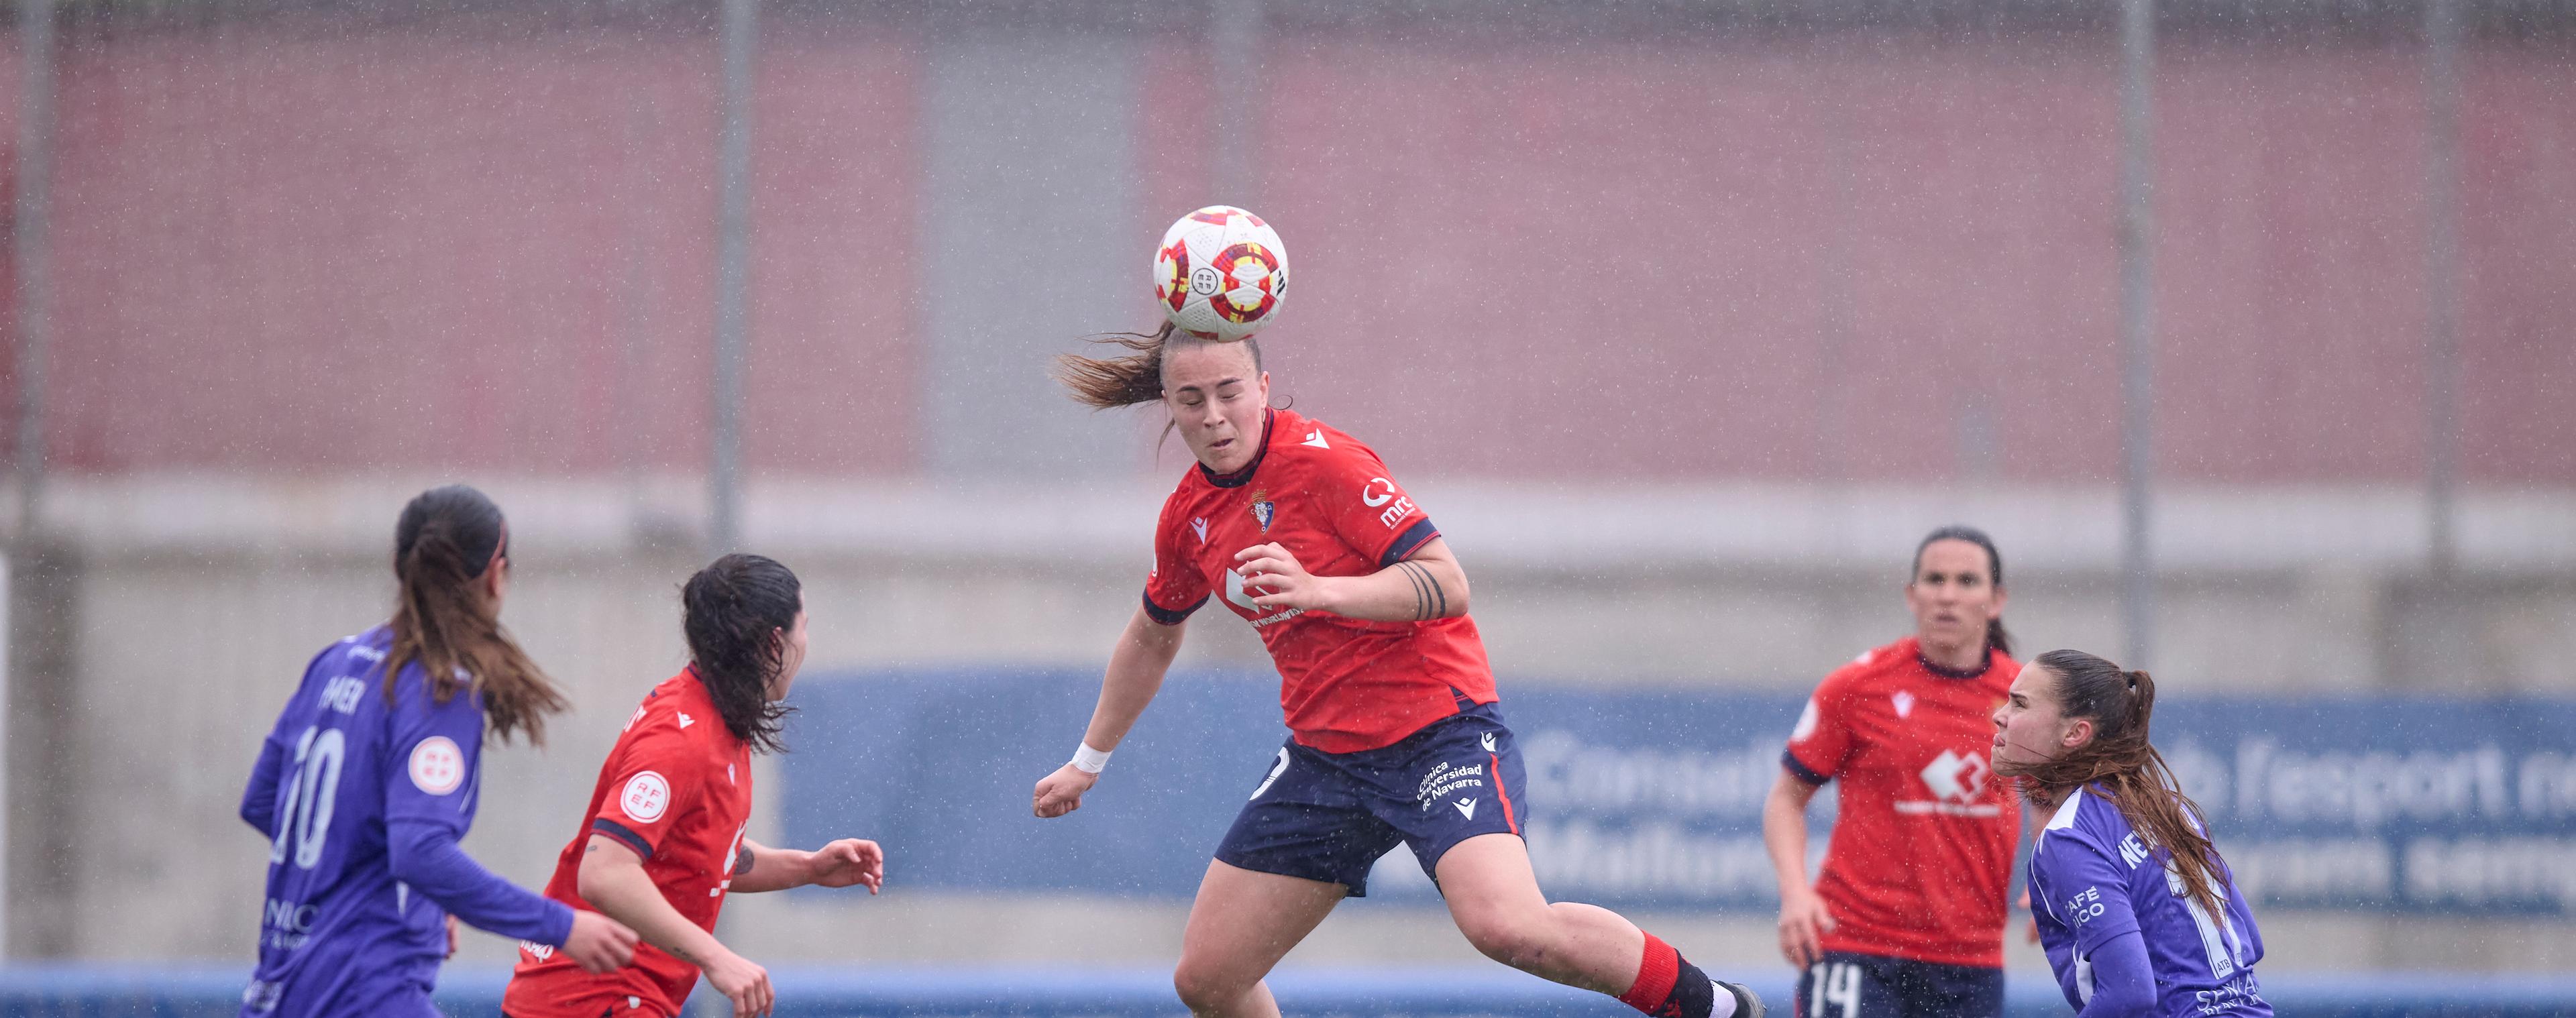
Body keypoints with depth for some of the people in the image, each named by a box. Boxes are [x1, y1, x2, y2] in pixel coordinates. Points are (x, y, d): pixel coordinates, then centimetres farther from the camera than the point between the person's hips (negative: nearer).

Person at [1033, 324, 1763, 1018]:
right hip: (1324, 753, 7)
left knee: (1506, 927, -31)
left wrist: (1318, 591, -35)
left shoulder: (1320, 461, -14)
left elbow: (1448, 585, -21)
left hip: (1438, 731, -7)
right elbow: (1153, 637, 28)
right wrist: (1088, 762, 36)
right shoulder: (1188, 517, 7)